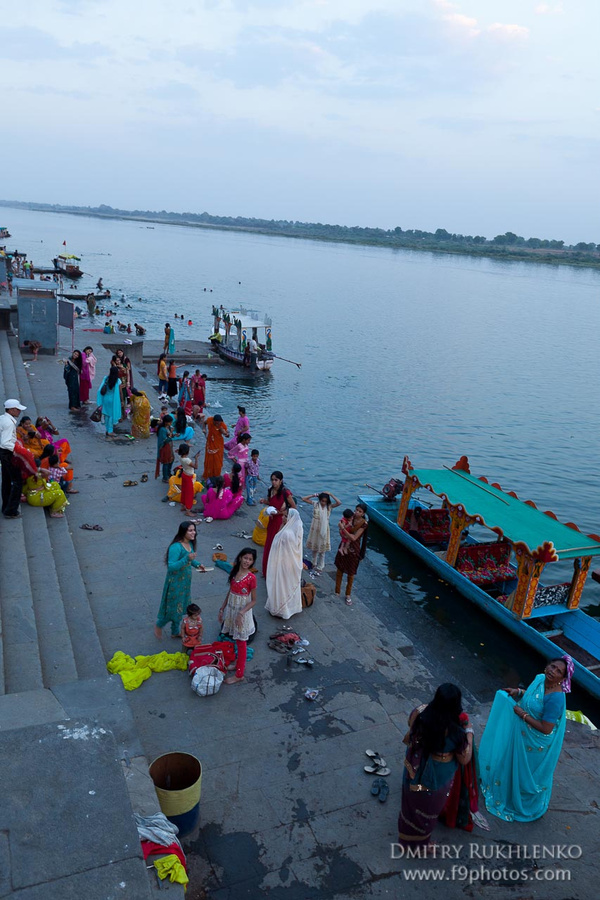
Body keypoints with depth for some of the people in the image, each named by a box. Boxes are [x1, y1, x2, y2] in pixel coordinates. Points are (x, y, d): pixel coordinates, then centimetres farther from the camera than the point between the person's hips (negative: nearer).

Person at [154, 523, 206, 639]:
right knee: (173, 608, 6)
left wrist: (197, 564, -3)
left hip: (186, 581, 8)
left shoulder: (190, 544, -1)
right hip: (175, 582, -8)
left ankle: (175, 632, 39)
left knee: (180, 607, 20)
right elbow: (171, 566, -30)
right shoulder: (176, 547, -27)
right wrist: (187, 559, -38)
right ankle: (159, 625, 34)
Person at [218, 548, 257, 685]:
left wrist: (241, 613, -23)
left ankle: (239, 674, 16)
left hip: (242, 611, -6)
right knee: (235, 640, 18)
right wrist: (222, 608, 12)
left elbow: (253, 600, -13)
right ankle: (239, 664, 36)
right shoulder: (234, 571, -1)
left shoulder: (251, 577, -19)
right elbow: (230, 591, 9)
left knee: (240, 642, 5)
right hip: (231, 609, 6)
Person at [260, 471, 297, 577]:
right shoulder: (271, 490, 2)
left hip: (281, 521, -7)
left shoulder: (285, 492, -19)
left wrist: (280, 512, -20)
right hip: (272, 521, 7)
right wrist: (265, 501, -2)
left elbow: (294, 507, -14)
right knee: (269, 545, 14)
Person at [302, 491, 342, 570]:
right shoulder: (315, 503, -7)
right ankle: (314, 563, 40)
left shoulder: (329, 506, -9)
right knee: (314, 547, 18)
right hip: (315, 528, 2)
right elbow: (304, 499, -8)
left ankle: (320, 566, 22)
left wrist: (331, 494, -21)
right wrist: (314, 495, -13)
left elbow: (339, 503, -25)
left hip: (324, 529, -2)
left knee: (322, 549, 8)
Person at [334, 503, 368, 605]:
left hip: (353, 550, -3)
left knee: (350, 574, 10)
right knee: (339, 570, 13)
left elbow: (354, 538, -24)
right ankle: (337, 592, 30)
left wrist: (343, 529, -28)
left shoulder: (364, 524, -18)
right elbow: (342, 534, 0)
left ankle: (348, 595, 30)